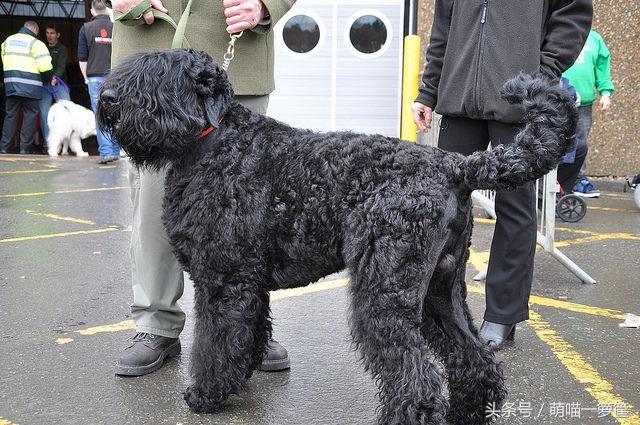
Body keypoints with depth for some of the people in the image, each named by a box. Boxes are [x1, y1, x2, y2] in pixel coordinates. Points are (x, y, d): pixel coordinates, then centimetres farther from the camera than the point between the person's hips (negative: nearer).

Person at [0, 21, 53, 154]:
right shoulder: (36, 43, -4)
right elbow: (45, 66, -10)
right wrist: (49, 78, 7)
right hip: (30, 85, -5)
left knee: (11, 115, 10)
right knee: (30, 115, 2)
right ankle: (26, 147, 1)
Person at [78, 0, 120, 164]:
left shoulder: (86, 28, 1)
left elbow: (82, 57, 1)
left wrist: (86, 77, 12)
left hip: (95, 77, -1)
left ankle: (106, 152, -7)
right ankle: (115, 151, 13)